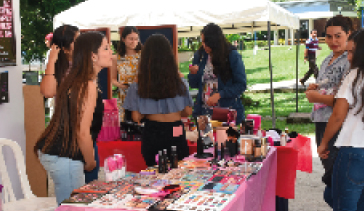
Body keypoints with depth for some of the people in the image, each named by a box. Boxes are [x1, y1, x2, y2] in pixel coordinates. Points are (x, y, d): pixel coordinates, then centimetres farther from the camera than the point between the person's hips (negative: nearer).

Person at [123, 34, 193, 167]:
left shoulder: (138, 87, -10)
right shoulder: (180, 83, -7)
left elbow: (136, 117, -8)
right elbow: (188, 112, 0)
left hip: (152, 134, 0)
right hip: (175, 134, 0)